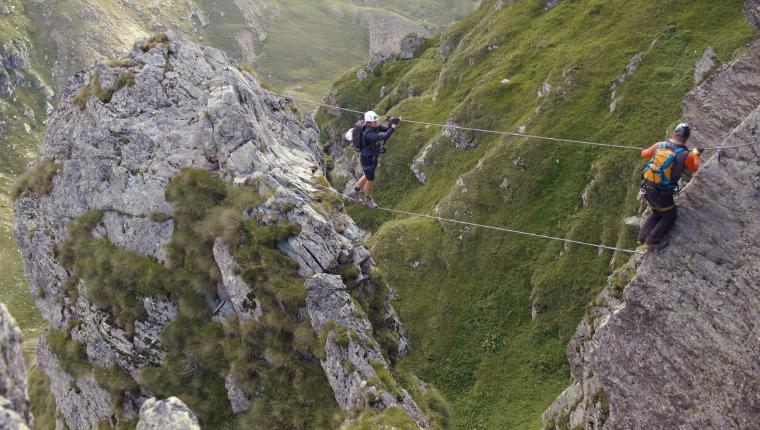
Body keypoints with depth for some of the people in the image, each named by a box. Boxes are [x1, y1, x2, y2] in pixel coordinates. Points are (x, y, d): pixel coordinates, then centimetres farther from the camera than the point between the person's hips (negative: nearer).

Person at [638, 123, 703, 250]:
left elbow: (644, 154, 17)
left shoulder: (659, 145, -4)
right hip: (662, 194, -5)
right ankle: (652, 240, 8)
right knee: (670, 215, 21)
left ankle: (643, 237, 15)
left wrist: (645, 150, 41)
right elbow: (694, 168, 8)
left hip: (647, 188, 5)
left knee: (656, 213, 28)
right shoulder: (686, 155, -15)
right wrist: (696, 154, 25)